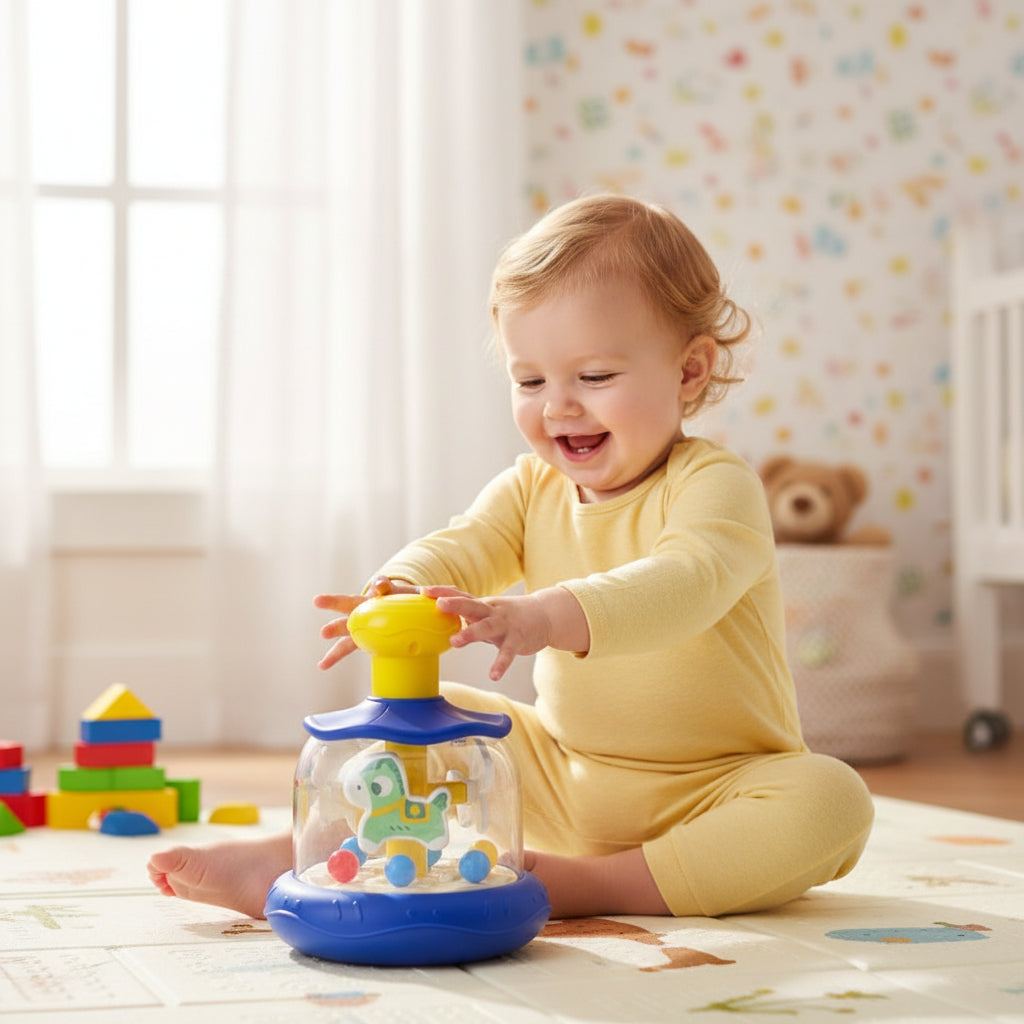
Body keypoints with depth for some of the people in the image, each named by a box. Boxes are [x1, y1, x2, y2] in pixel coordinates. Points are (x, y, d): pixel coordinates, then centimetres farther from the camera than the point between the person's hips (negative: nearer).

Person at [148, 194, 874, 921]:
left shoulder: (715, 485, -16)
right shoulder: (532, 489, 5)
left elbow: (685, 582, -35)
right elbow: (457, 552, -10)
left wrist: (547, 616, -53)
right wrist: (400, 593, -36)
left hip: (712, 793, -5)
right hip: (567, 776, 5)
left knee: (831, 802, -33)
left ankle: (587, 885, -33)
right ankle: (296, 857, -10)